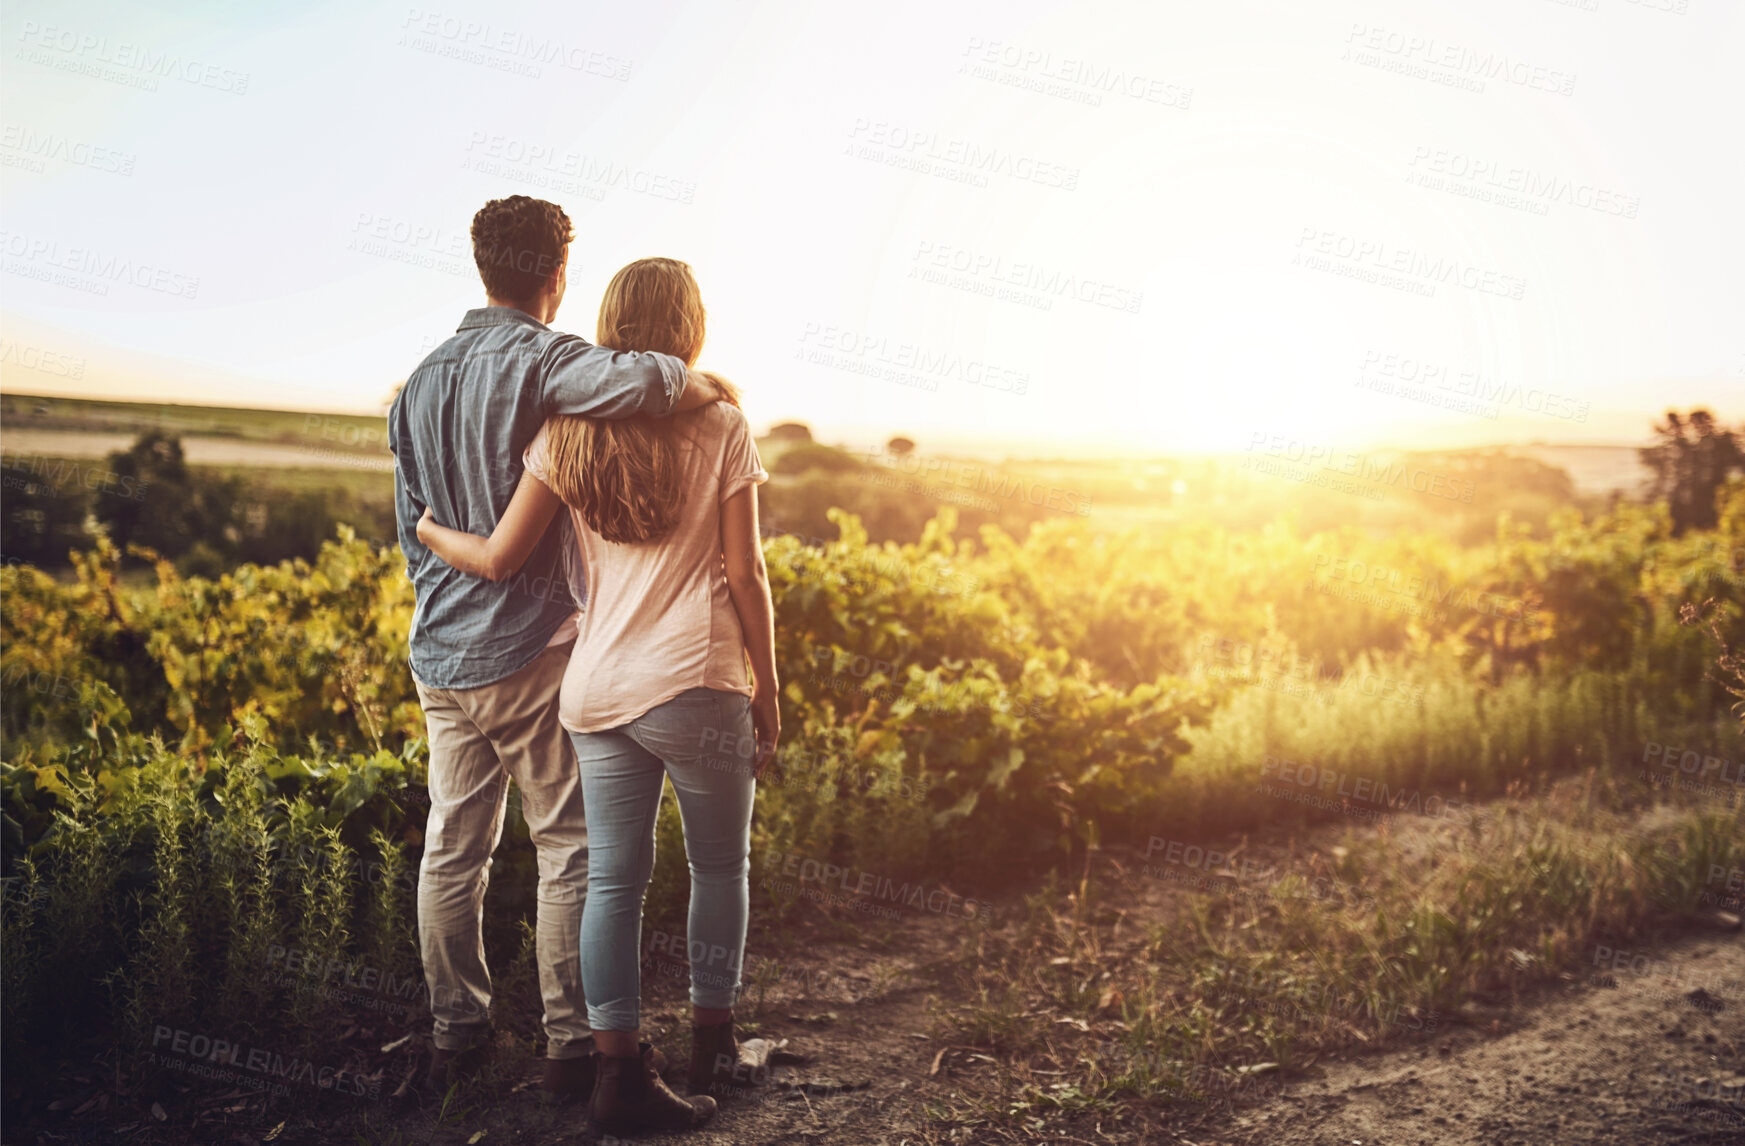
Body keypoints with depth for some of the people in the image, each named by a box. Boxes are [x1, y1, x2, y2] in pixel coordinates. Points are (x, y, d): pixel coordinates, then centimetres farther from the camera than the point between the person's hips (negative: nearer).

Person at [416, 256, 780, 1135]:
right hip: (695, 684, -3)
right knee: (720, 865, 16)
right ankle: (711, 1042, 28)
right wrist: (767, 691, 5)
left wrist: (426, 528, 21)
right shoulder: (721, 426, -3)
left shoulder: (568, 431, 5)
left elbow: (497, 560, 0)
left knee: (615, 880, 10)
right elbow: (744, 574, -4)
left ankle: (620, 1074, 10)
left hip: (596, 690, 3)